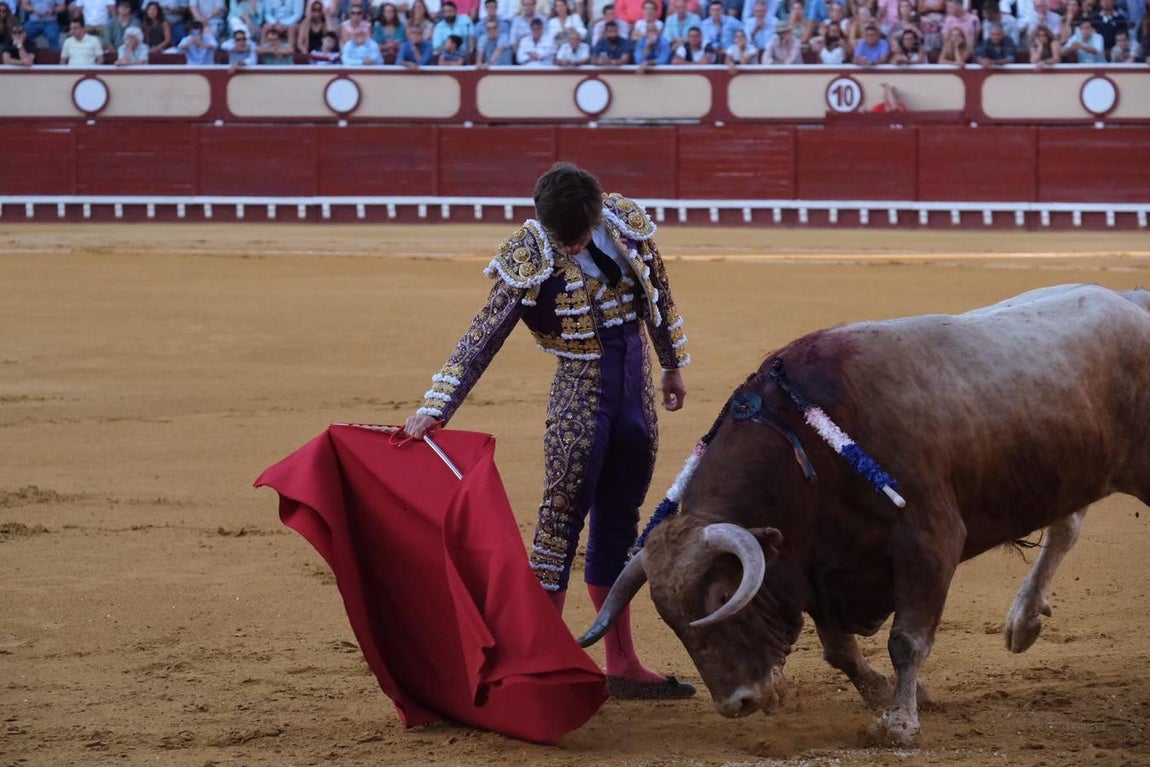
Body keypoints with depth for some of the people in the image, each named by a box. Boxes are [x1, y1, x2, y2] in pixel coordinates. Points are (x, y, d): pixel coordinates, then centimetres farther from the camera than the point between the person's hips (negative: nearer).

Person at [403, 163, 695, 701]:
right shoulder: (530, 259, -17)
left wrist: (672, 366, 22)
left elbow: (658, 293, 13)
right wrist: (435, 409, -26)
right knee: (563, 515, -9)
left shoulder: (627, 221, -3)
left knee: (618, 525, 11)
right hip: (580, 392, -5)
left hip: (635, 390, 5)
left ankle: (622, 666, 16)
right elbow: (482, 338, -19)